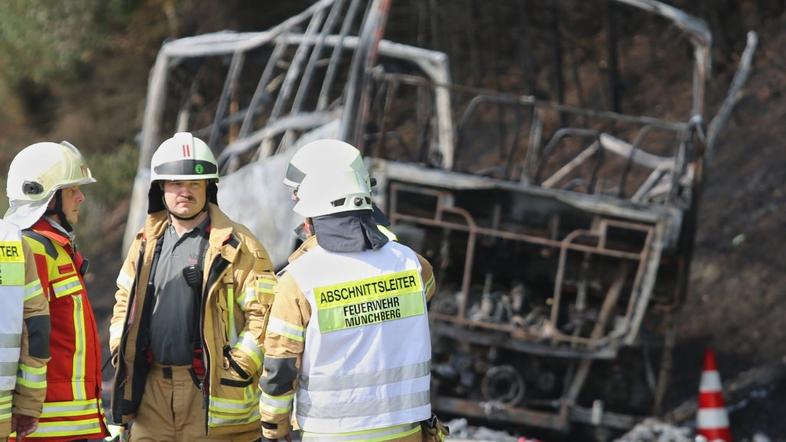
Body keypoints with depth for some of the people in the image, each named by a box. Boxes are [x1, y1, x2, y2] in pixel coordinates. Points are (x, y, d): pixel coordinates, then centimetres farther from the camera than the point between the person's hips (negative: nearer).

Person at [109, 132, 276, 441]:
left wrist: (237, 369, -14)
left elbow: (264, 312, -9)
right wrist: (122, 354, 13)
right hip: (153, 390, 5)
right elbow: (125, 303, 25)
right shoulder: (147, 243, 14)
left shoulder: (237, 246, -5)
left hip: (211, 390, -5)